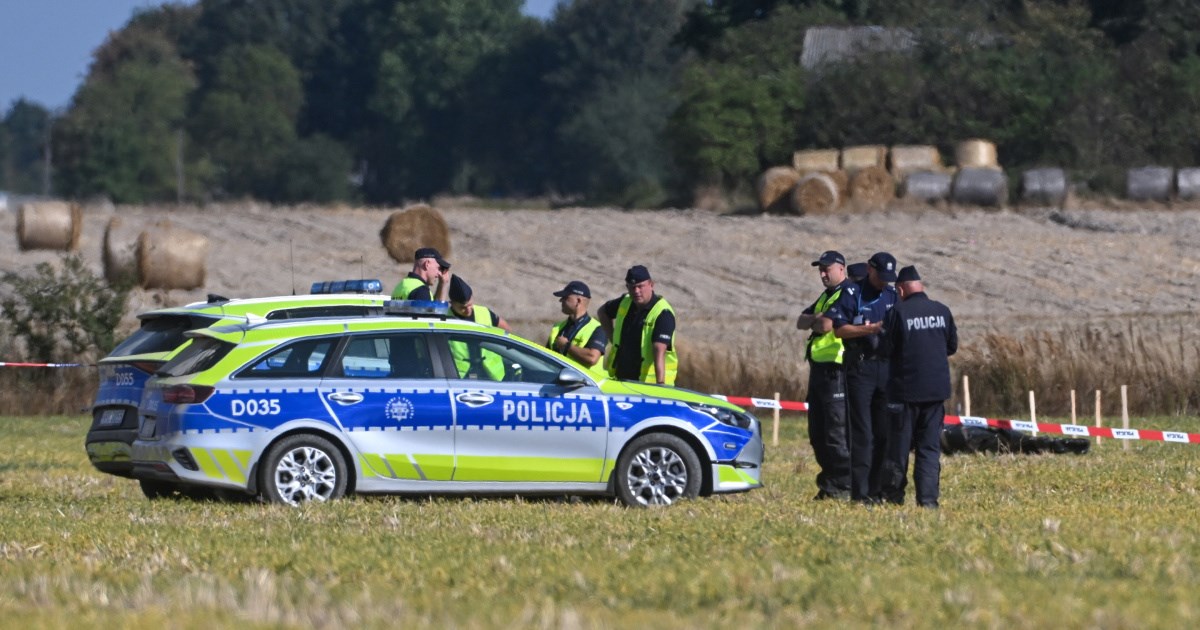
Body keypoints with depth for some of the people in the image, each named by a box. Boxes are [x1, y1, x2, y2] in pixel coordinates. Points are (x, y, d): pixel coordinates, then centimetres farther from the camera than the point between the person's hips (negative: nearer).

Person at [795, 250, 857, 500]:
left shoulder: (849, 293, -9)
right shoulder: (826, 296, 21)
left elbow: (826, 325, -19)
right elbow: (801, 322, 13)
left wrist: (816, 322, 2)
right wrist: (817, 319, -7)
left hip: (836, 371, -10)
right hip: (819, 368, 10)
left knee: (837, 432, -10)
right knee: (818, 432, 12)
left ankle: (843, 486, -8)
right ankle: (828, 482, 17)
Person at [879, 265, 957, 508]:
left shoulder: (898, 312, -12)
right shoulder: (942, 311, 1)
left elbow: (888, 349, -8)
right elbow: (952, 345, 12)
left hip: (905, 388, -3)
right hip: (937, 388, 3)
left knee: (900, 443, 8)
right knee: (930, 446, 5)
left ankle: (893, 493, 13)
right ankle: (928, 497, -3)